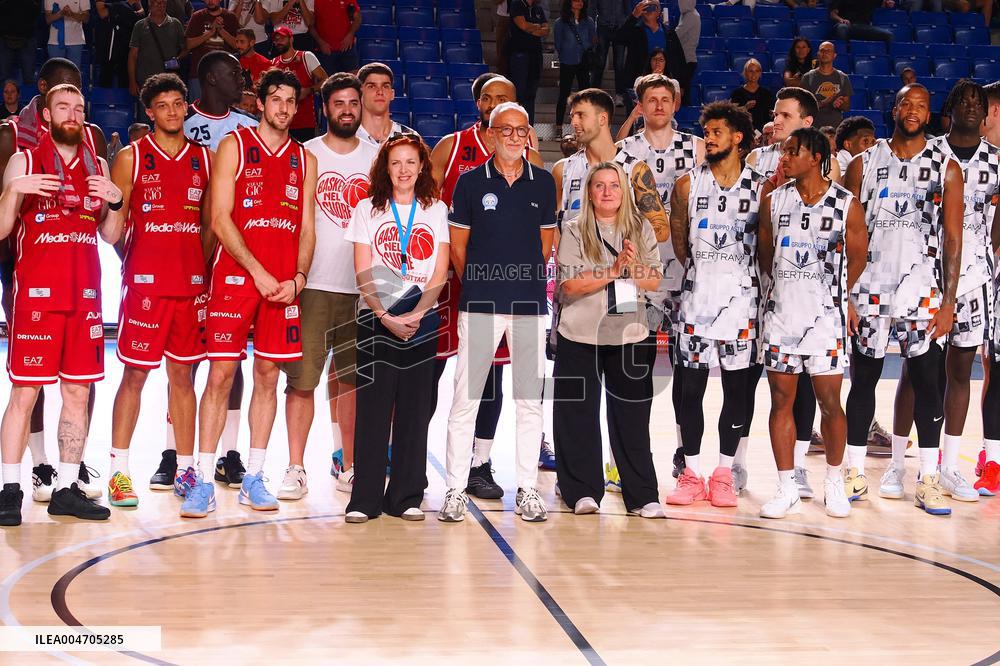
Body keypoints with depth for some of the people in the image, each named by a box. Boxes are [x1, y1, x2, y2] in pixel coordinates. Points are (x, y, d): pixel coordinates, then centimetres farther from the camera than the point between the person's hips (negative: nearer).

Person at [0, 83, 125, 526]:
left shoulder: (97, 166, 13)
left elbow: (111, 236, 14)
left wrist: (116, 202, -4)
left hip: (85, 295, 4)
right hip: (36, 293, -4)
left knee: (78, 391, 4)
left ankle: (67, 489, 11)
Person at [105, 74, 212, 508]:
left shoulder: (204, 159, 11)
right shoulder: (131, 158, 2)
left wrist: (205, 270, 5)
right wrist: (133, 261, -4)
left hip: (191, 283, 3)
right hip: (144, 281, -3)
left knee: (182, 375, 8)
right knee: (135, 374, -2)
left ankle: (186, 469, 15)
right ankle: (119, 472, 4)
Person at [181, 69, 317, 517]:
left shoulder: (304, 160, 14)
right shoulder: (234, 145, 2)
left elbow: (306, 228, 13)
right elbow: (220, 218, -6)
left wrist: (298, 277, -4)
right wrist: (258, 273, -12)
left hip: (284, 284, 4)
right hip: (235, 275, -4)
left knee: (268, 375, 6)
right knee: (221, 373, -6)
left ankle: (253, 479, 13)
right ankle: (203, 483, -2)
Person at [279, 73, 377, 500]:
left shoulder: (376, 159, 10)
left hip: (362, 287, 2)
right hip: (314, 284, -2)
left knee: (352, 381, 8)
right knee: (301, 379, -3)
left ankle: (349, 467, 16)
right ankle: (295, 469, 4)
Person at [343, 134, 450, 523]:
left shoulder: (437, 210, 9)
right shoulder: (367, 210, 7)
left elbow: (440, 272, 2)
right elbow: (363, 273, 1)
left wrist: (416, 314, -11)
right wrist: (386, 315, -11)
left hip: (422, 321, 1)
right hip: (375, 320, -1)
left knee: (415, 409, 1)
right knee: (373, 407, -3)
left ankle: (406, 497, 8)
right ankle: (364, 499, 0)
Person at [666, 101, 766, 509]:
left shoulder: (761, 187, 0)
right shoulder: (688, 184, 3)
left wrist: (735, 273, 7)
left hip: (741, 296, -1)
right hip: (696, 295, 1)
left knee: (737, 386, 2)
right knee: (690, 386, 1)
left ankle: (724, 474, 12)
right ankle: (691, 474, 10)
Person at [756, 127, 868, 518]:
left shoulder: (846, 205, -3)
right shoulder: (773, 200, 5)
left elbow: (858, 256, 8)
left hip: (825, 314, -3)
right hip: (780, 312, 3)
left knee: (830, 401, 0)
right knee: (781, 399, 3)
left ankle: (834, 483, 18)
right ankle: (787, 489, 10)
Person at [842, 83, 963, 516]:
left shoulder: (946, 168, 3)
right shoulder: (864, 164, 5)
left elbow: (953, 238, 0)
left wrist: (948, 302, -7)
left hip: (922, 289, -1)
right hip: (869, 287, 1)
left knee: (926, 381, -1)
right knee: (863, 379, 6)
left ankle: (928, 480, 6)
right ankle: (855, 473, 15)